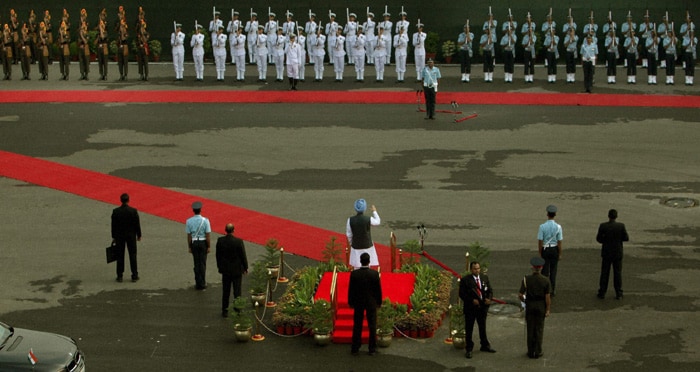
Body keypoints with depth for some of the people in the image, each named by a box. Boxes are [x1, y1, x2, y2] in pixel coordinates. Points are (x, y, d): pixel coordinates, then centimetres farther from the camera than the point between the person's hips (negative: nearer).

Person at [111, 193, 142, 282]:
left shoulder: (115, 211, -9)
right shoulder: (133, 211, -12)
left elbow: (113, 225, -3)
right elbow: (137, 224, -7)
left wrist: (113, 237, 6)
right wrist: (139, 235, 6)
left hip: (119, 236, 1)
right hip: (131, 235, -1)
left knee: (120, 256, 8)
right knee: (132, 255, 7)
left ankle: (120, 276, 9)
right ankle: (134, 276, 9)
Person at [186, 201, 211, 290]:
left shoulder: (189, 221, -7)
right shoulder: (205, 220, -12)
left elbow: (189, 235, -3)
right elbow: (208, 235, -11)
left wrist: (189, 247, 6)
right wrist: (209, 247, -3)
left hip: (194, 243, 1)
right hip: (203, 242, -1)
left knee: (196, 263, 10)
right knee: (202, 263, 8)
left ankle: (198, 284, 13)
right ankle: (202, 284, 12)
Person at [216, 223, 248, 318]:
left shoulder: (220, 241, -10)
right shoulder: (239, 242, -18)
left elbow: (218, 255, 1)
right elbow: (243, 256, -10)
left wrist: (219, 266, 16)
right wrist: (245, 268, 3)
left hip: (225, 270, 3)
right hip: (237, 270, -3)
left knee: (225, 292, 14)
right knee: (237, 292, 7)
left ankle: (224, 311, 19)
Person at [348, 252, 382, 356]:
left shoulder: (354, 274, -13)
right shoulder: (375, 274, -14)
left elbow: (350, 289, -5)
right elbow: (378, 289, -6)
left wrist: (350, 302, 8)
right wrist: (379, 302, 8)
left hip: (358, 303, 1)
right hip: (371, 303, -1)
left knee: (357, 326, 10)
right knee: (372, 326, 9)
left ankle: (355, 348, 14)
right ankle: (372, 349, 13)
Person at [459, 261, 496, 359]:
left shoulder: (484, 278, 5)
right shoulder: (465, 280, -10)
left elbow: (490, 290, 9)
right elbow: (462, 294, -12)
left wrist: (489, 298, -11)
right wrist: (472, 300, -21)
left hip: (482, 307, 4)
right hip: (470, 308, -4)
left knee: (483, 327, 19)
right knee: (469, 329, 4)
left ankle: (485, 346, 33)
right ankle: (469, 349, 13)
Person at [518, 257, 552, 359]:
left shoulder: (526, 279, -11)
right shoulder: (545, 280, -12)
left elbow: (520, 295, -9)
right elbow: (547, 297, -11)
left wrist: (524, 301, 12)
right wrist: (548, 309, -2)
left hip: (529, 305, 1)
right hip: (541, 306, 0)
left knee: (530, 329, 11)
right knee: (539, 329, 9)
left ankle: (530, 352, 17)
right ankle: (538, 352, 13)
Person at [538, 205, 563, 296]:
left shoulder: (542, 226, -14)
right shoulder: (558, 227, -10)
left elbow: (540, 241, -10)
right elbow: (559, 242, -6)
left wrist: (540, 253, 0)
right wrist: (560, 254, 4)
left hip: (545, 249, -1)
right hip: (554, 249, 1)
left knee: (545, 270, 8)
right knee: (553, 271, 12)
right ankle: (553, 290, 16)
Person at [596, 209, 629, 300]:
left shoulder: (603, 226, -11)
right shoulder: (621, 226, -11)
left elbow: (598, 239, -7)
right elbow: (626, 238, -7)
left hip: (606, 253, 0)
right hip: (618, 253, 0)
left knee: (604, 273, 8)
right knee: (618, 273, 7)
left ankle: (602, 293, 10)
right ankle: (618, 294, 8)